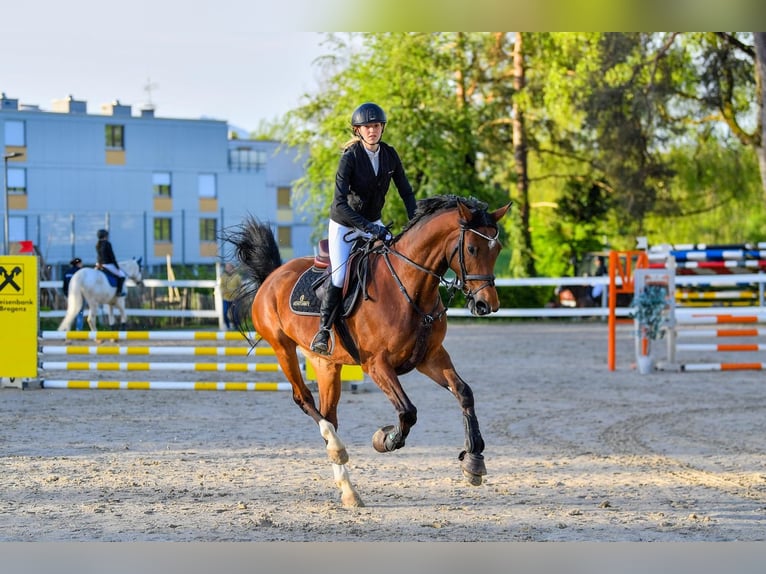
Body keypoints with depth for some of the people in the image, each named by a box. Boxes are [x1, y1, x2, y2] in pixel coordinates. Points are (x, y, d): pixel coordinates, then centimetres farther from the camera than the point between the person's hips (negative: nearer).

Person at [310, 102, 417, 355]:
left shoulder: (390, 155, -6)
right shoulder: (350, 158, -21)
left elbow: (406, 192, 0)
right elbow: (340, 202, -28)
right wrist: (367, 227, -38)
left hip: (373, 224, 5)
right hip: (344, 225, -5)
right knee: (339, 277, -18)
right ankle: (323, 331, -4)